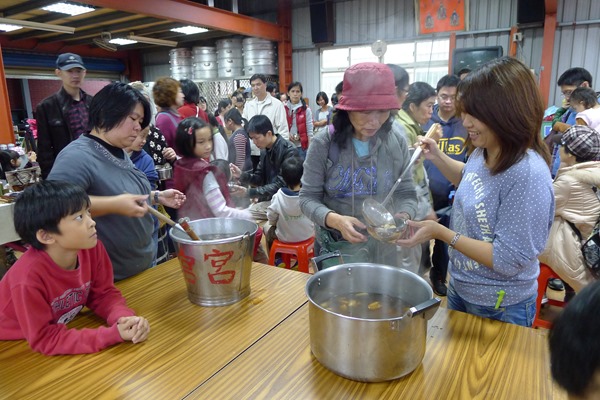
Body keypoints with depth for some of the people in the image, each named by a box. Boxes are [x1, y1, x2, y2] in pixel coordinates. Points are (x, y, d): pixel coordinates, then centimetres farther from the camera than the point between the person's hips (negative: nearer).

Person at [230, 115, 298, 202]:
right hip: (266, 201, 6)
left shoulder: (289, 151, -19)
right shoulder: (265, 150, 4)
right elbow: (260, 178, 11)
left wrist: (248, 192, -23)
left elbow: (280, 185, -22)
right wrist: (241, 175, -8)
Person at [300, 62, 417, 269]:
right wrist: (335, 220, -29)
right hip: (335, 249, -2)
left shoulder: (396, 141, -9)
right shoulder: (324, 143, -15)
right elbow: (308, 198, -11)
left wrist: (404, 216, -22)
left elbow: (406, 193, -1)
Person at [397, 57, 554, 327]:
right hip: (460, 288, 8)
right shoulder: (482, 153, -6)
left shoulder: (528, 175, -30)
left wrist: (440, 232, -28)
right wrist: (438, 158, 3)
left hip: (500, 309, -8)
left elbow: (508, 261, -27)